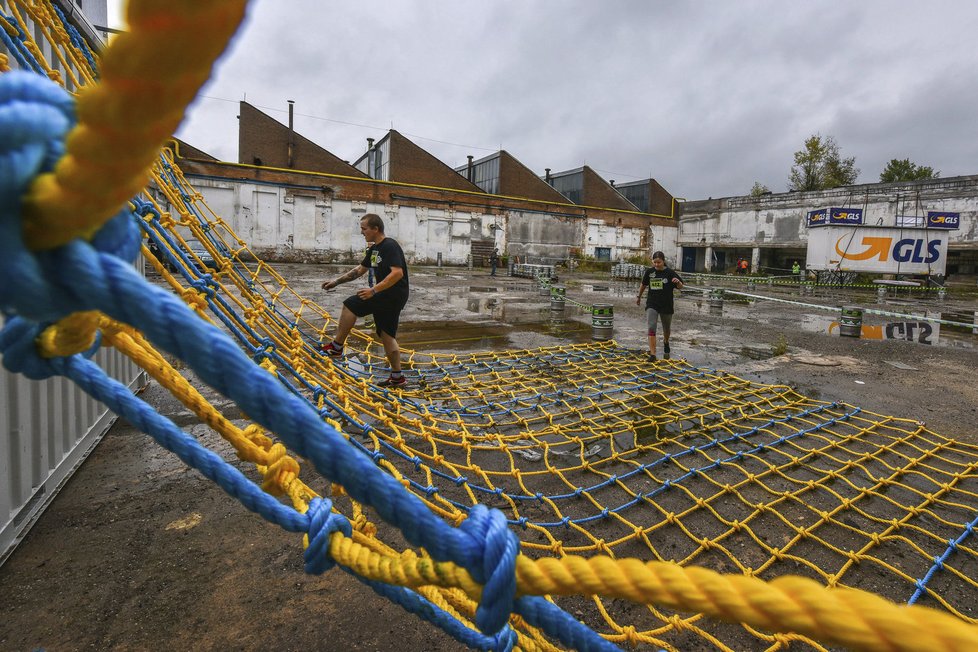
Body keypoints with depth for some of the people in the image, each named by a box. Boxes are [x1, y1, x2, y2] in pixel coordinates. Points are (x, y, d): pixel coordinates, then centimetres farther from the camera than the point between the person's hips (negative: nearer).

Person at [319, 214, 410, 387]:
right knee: (386, 335, 11)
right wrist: (336, 282, 22)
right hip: (386, 296, 10)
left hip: (394, 295, -10)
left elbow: (398, 273, -27)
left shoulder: (390, 246, -14)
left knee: (350, 304, -10)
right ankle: (397, 377, 17)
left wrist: (373, 290, -28)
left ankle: (337, 347, 1)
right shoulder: (374, 249, 16)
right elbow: (360, 270, 26)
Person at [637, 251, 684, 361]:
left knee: (666, 329, 18)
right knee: (651, 327, -14)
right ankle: (652, 354, -14)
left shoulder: (670, 273, -9)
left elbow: (680, 287, -8)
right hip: (652, 304, 1)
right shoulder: (649, 272, -2)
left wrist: (678, 282, -31)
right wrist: (639, 297, 25)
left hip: (666, 305, -1)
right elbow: (643, 285, 16)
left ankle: (666, 343, 51)